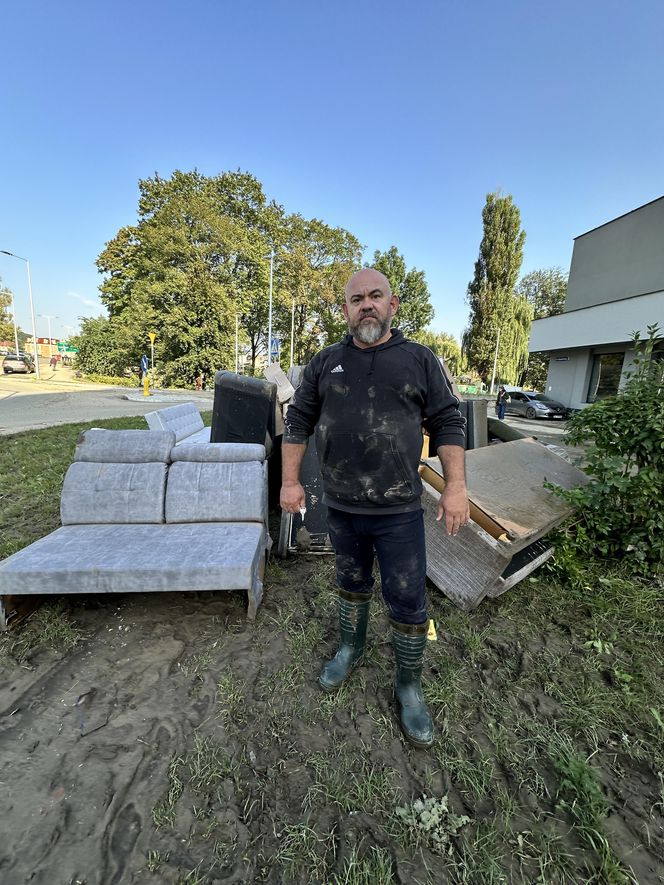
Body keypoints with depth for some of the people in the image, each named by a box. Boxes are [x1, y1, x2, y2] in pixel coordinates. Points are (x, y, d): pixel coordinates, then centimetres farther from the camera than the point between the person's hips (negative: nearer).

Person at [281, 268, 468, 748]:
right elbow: (298, 420, 7)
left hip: (399, 511, -2)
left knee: (408, 602, 9)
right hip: (341, 507, 3)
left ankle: (409, 686, 34)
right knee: (352, 583, 23)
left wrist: (456, 485, -8)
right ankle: (351, 648, 49)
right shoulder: (325, 362, 4)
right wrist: (290, 481, 3)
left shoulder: (420, 360, -1)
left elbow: (447, 423, 0)